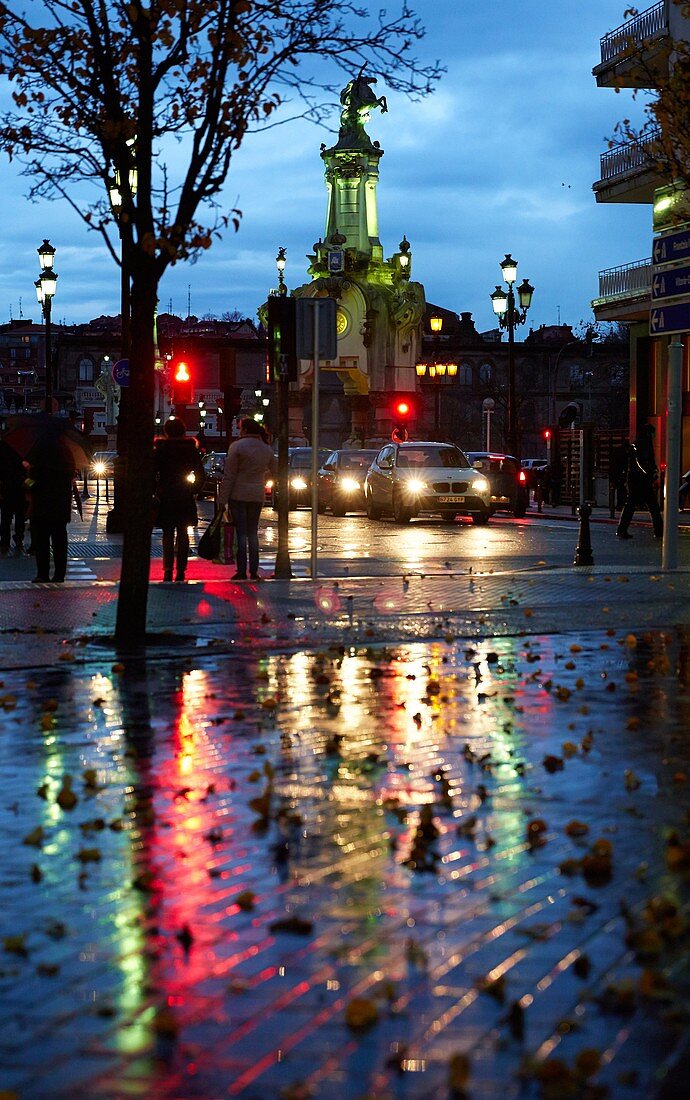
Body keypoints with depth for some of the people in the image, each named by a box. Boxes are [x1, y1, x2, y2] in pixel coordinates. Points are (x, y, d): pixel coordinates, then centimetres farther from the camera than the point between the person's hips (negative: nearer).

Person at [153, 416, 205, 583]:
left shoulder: (160, 449, -3)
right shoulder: (191, 449, 1)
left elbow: (153, 473, -5)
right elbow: (200, 474, 0)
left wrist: (156, 491, 4)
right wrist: (193, 490, 9)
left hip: (165, 496, -1)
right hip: (185, 498, 1)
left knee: (168, 534, 3)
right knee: (182, 534, 7)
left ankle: (168, 572, -4)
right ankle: (180, 573, 3)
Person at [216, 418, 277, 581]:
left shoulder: (237, 446, -11)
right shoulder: (267, 449, 7)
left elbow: (229, 475, -11)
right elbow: (274, 471, 20)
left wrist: (222, 499, -8)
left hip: (238, 495, -4)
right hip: (257, 496, 5)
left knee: (241, 533, -3)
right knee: (253, 533, 12)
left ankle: (242, 572, -5)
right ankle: (254, 571, 10)